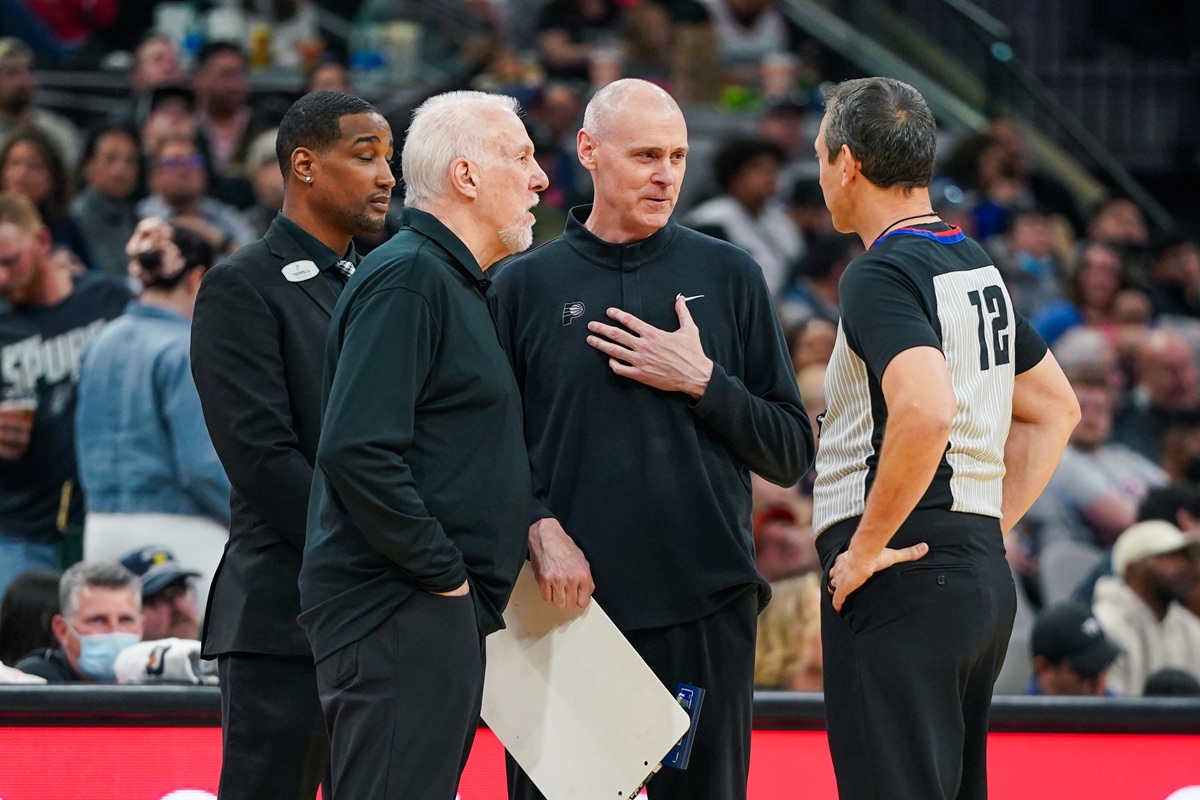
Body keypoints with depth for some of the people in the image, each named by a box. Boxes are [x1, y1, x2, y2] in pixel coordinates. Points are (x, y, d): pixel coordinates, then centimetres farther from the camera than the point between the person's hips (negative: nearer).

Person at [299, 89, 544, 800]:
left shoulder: (456, 283, 21)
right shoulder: (406, 279, -12)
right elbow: (358, 450, -22)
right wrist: (443, 573, -17)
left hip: (446, 608, 11)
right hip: (399, 611, -11)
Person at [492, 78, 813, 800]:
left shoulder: (729, 275, 8)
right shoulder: (527, 285, 7)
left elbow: (791, 454, 8)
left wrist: (702, 382, -6)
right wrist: (542, 528, -11)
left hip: (705, 607, 1)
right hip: (571, 605, 0)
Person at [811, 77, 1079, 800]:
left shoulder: (881, 274, -11)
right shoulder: (978, 267, 17)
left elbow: (927, 410, -28)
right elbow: (1057, 409, 26)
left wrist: (866, 548, -18)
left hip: (902, 580, -9)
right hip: (985, 576, 9)